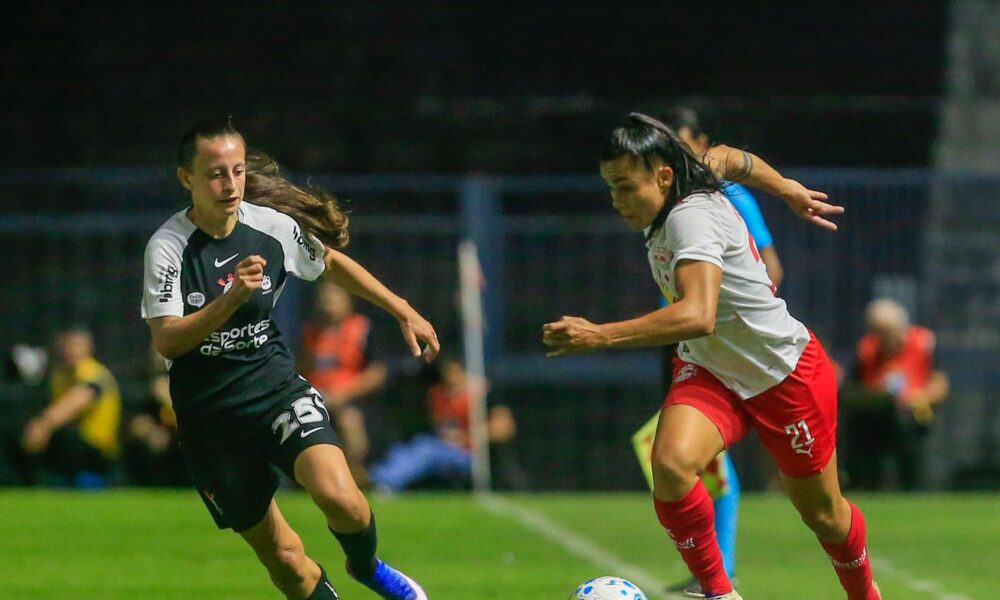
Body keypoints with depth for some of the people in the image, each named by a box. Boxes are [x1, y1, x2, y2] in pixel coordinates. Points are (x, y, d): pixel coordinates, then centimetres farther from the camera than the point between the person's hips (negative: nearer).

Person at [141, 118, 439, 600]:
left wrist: (403, 311, 16)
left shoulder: (274, 226, -6)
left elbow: (332, 262, 15)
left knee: (338, 495, -24)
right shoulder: (167, 248, -14)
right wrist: (234, 298, -33)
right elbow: (166, 341, -21)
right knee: (282, 558, 1)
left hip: (277, 387, 1)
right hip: (208, 412, -1)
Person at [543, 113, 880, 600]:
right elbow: (727, 157, 15)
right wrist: (787, 189, 33)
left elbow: (698, 316, -48)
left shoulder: (692, 218, -32)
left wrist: (599, 336, -55)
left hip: (785, 372, -6)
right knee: (671, 462, -25)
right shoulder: (684, 192, -8)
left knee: (823, 514, 13)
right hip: (709, 370, 7)